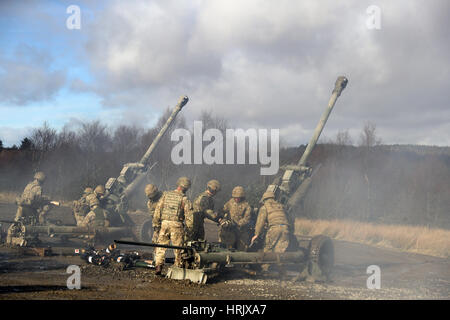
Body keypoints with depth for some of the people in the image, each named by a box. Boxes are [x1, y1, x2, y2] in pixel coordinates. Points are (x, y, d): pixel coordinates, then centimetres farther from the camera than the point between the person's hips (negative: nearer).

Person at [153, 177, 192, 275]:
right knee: (178, 248, 8)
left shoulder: (166, 194, 6)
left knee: (161, 245, 11)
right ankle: (178, 267, 13)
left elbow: (158, 209, 6)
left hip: (164, 223, 3)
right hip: (177, 225, -3)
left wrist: (156, 224, 10)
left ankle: (158, 266, 3)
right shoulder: (184, 199, -3)